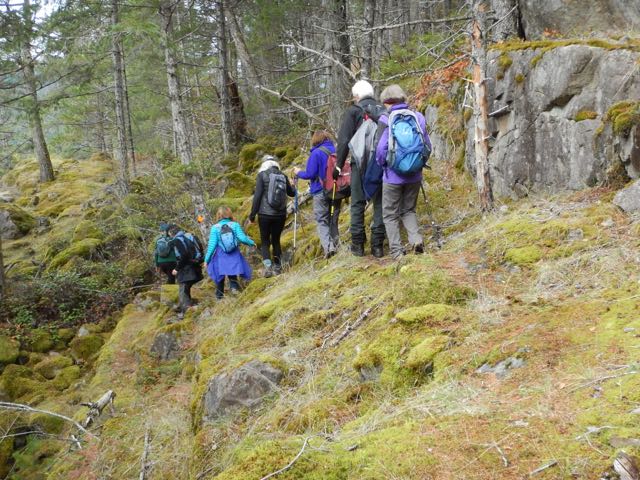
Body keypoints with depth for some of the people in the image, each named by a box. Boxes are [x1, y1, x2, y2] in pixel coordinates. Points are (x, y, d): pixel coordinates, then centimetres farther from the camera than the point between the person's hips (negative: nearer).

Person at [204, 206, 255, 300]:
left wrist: (207, 259, -1)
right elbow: (242, 238, -11)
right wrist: (252, 243, 8)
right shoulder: (235, 225, -7)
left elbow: (212, 244, -9)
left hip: (220, 256, -1)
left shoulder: (215, 228, -8)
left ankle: (219, 295, 22)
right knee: (232, 273, 16)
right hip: (234, 254, 1)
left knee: (220, 275, 14)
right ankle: (234, 285, -13)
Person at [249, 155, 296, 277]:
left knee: (265, 241, 6)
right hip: (280, 215, 3)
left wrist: (252, 214, -3)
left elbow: (257, 196, -10)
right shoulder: (283, 176, 6)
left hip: (265, 214, -3)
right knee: (276, 240, 17)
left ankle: (268, 266, -11)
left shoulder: (262, 175, -5)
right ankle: (277, 267, 15)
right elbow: (292, 193, 19)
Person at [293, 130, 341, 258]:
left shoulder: (316, 153, -13)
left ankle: (328, 246, -17)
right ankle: (335, 244, 17)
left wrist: (298, 173, 5)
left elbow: (310, 174, -13)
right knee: (333, 220, 16)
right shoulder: (336, 151, 5)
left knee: (322, 221, -1)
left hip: (320, 191, -5)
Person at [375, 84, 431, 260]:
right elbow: (427, 146, 4)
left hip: (393, 175, -4)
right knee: (409, 210, 21)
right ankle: (416, 239, 0)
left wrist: (381, 164, 1)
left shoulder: (386, 120, -13)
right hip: (414, 175, 4)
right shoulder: (418, 117, -1)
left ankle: (397, 250, 5)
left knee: (390, 214, 10)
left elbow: (381, 149, -18)